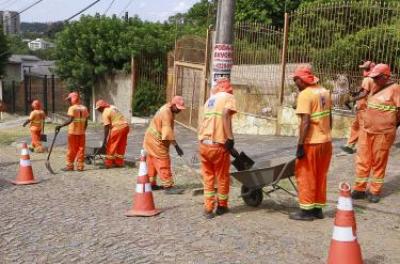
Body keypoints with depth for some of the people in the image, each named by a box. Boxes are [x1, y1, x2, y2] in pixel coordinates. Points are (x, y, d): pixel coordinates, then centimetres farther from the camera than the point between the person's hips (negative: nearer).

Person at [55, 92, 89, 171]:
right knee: (81, 149, 8)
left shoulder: (72, 108, -11)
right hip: (81, 132, 5)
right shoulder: (84, 108, 7)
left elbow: (70, 120, -24)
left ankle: (70, 165, 8)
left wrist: (60, 126, -26)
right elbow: (86, 122, 8)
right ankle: (80, 166, 9)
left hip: (73, 132, -5)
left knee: (71, 149, 4)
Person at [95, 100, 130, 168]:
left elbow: (106, 128, -12)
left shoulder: (105, 113, -7)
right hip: (125, 126, 8)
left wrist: (104, 141, -11)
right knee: (121, 145, 15)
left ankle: (108, 163, 6)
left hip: (118, 128, -8)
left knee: (111, 145, 3)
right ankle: (119, 162, 22)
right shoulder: (112, 107, 17)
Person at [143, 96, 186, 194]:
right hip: (156, 141, -10)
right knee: (164, 163, -9)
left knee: (152, 163, 15)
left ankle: (151, 184, 24)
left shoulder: (168, 110, 9)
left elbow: (167, 130, 14)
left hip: (151, 139, 10)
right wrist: (176, 146, -31)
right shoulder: (166, 112, -22)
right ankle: (168, 186, -7)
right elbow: (168, 131, -29)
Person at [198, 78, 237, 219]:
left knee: (208, 177, 15)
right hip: (218, 145, -5)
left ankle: (208, 209, 15)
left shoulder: (210, 99, 19)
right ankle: (222, 206, 28)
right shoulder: (229, 97, 1)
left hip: (203, 143, 6)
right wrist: (230, 139, -15)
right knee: (222, 177, 13)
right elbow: (225, 116, -17)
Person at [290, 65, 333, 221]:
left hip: (311, 143, -8)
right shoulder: (324, 92, 9)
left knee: (306, 177, 4)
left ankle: (306, 210, 9)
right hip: (326, 141, 8)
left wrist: (300, 146, -19)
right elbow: (329, 118, 14)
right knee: (320, 177, 14)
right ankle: (318, 209, 22)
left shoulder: (305, 95, -15)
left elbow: (305, 122, -21)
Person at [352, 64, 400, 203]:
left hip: (382, 133, -7)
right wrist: (367, 124, 13)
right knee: (362, 161, 9)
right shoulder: (377, 88, 11)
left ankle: (374, 191, 18)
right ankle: (359, 189, 20)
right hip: (366, 131, 7)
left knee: (378, 163, 6)